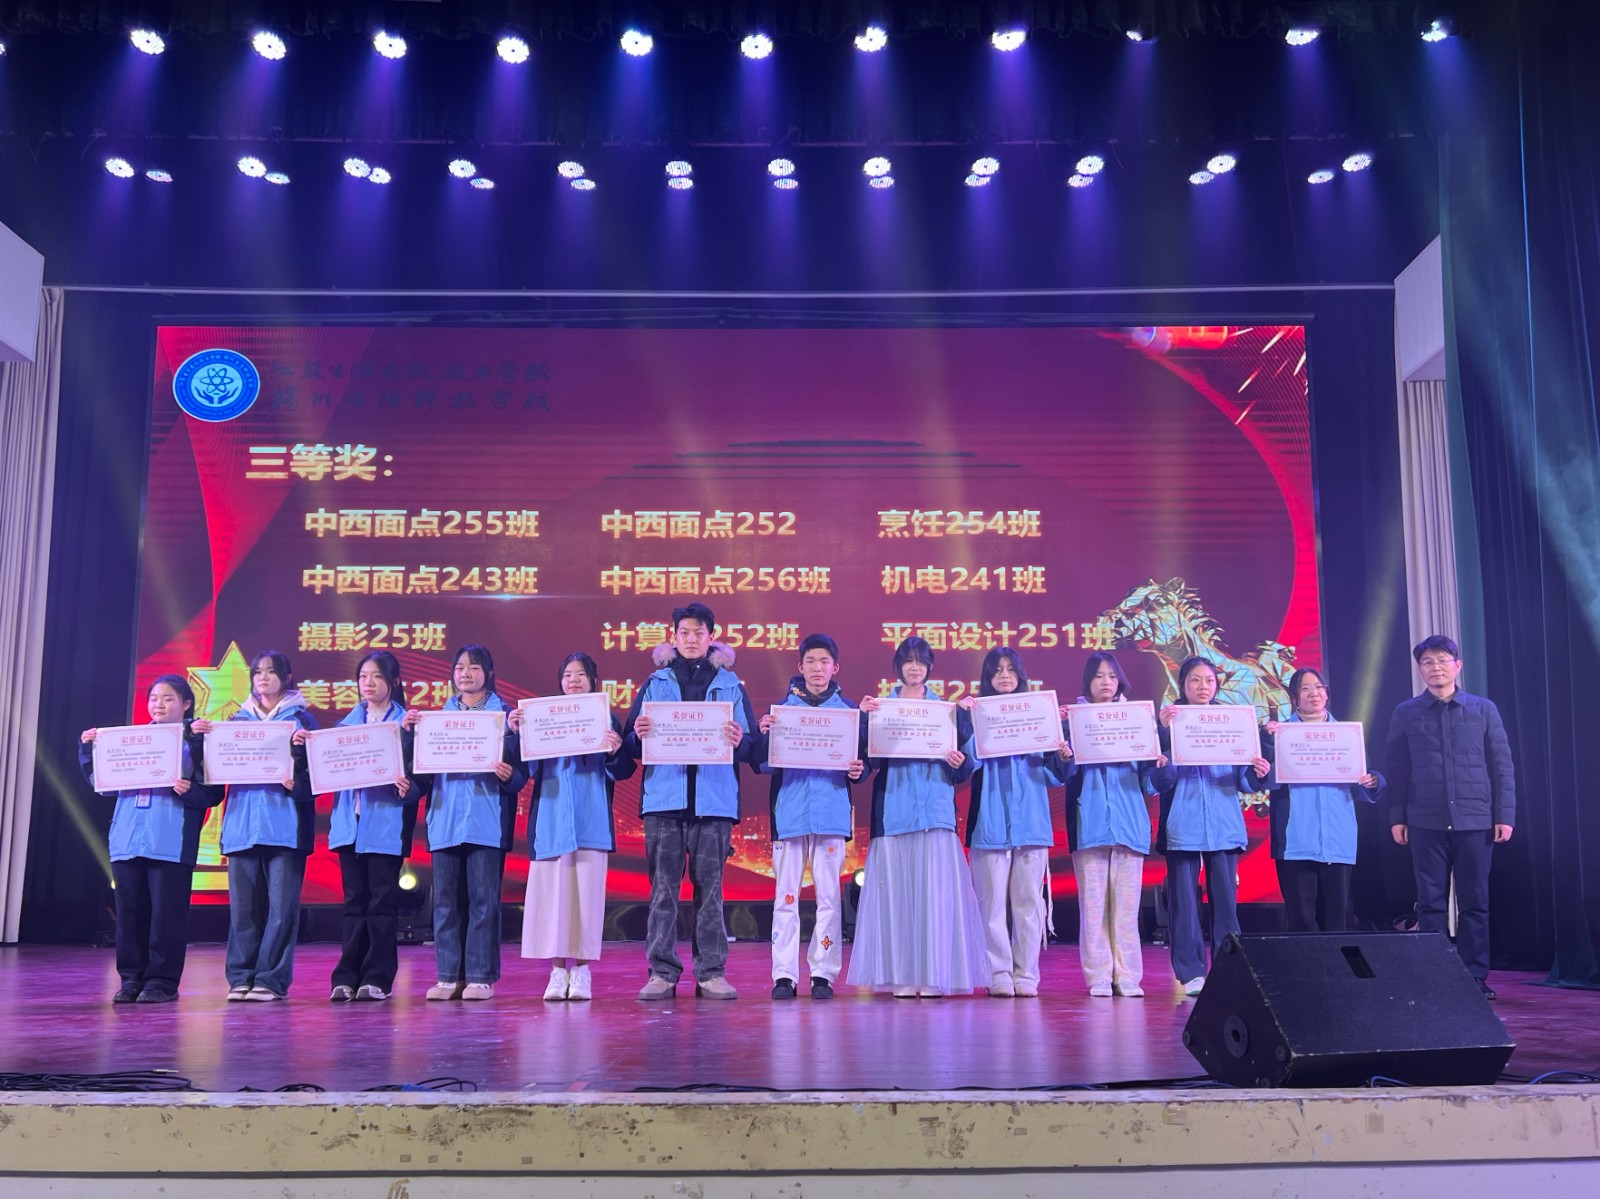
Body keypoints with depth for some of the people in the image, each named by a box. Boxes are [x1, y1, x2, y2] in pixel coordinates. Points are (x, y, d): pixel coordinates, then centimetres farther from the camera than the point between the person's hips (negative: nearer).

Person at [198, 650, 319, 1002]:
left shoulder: (301, 718, 6)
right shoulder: (238, 719, 18)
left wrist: (300, 765, -20)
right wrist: (204, 737, -3)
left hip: (284, 824, -3)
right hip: (243, 822, 4)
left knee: (281, 903, -5)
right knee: (242, 903, 3)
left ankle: (272, 979, -1)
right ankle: (241, 977, 10)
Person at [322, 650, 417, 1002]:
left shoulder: (405, 722, 1)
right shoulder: (348, 721, 15)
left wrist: (408, 785, -25)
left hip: (386, 820, -4)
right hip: (350, 819, 4)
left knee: (382, 900, -1)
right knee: (354, 900, 8)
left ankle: (378, 977, 4)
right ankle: (347, 976, 11)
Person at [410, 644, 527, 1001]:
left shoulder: (503, 713, 4)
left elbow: (521, 768, -1)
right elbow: (423, 765, 11)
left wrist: (509, 776, -22)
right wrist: (410, 733, -3)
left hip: (487, 819, -4)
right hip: (445, 817, 4)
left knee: (483, 897, -2)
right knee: (446, 897, 4)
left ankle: (481, 976, 3)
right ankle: (449, 976, 11)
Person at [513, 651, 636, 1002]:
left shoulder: (606, 719, 8)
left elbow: (623, 772, 0)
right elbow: (529, 767, 1)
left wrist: (614, 752, -21)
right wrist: (516, 733, -14)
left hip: (590, 821, -1)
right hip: (551, 818, 1)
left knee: (586, 891, -2)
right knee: (552, 891, -1)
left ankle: (581, 970, 5)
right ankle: (557, 970, 5)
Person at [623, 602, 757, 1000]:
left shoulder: (730, 684, 12)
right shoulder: (655, 683, 13)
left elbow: (752, 746, 9)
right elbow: (630, 744, 10)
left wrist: (739, 741, -13)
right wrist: (638, 734, -12)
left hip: (714, 798, 0)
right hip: (663, 795, 0)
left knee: (710, 886, 2)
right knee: (663, 887, 0)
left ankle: (711, 972, 8)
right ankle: (661, 972, 4)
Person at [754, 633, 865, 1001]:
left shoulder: (848, 709, 9)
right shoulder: (783, 706, 8)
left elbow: (862, 761, 8)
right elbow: (762, 764, 2)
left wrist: (857, 771, -14)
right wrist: (765, 734, -17)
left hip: (831, 814, 0)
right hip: (789, 812, 0)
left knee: (828, 896, 2)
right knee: (785, 895, 0)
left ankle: (823, 974, 9)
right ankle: (784, 975, 4)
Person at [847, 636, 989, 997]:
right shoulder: (881, 707, 10)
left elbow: (964, 771, 10)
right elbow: (870, 759, -2)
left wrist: (959, 762, -12)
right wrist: (864, 719, -13)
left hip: (936, 808, 0)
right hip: (894, 810, 0)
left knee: (935, 890, -5)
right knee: (897, 889, -1)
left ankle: (934, 974, 1)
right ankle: (901, 976, 5)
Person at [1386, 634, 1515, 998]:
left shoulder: (1484, 709, 6)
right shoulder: (1406, 713, 6)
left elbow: (1502, 766, 5)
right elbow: (1397, 769, 5)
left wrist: (1505, 815, -1)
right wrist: (1397, 817, 0)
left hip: (1475, 820, 0)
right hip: (1425, 821, 0)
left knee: (1475, 901, 4)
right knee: (1430, 902, 3)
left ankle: (1476, 976, 12)